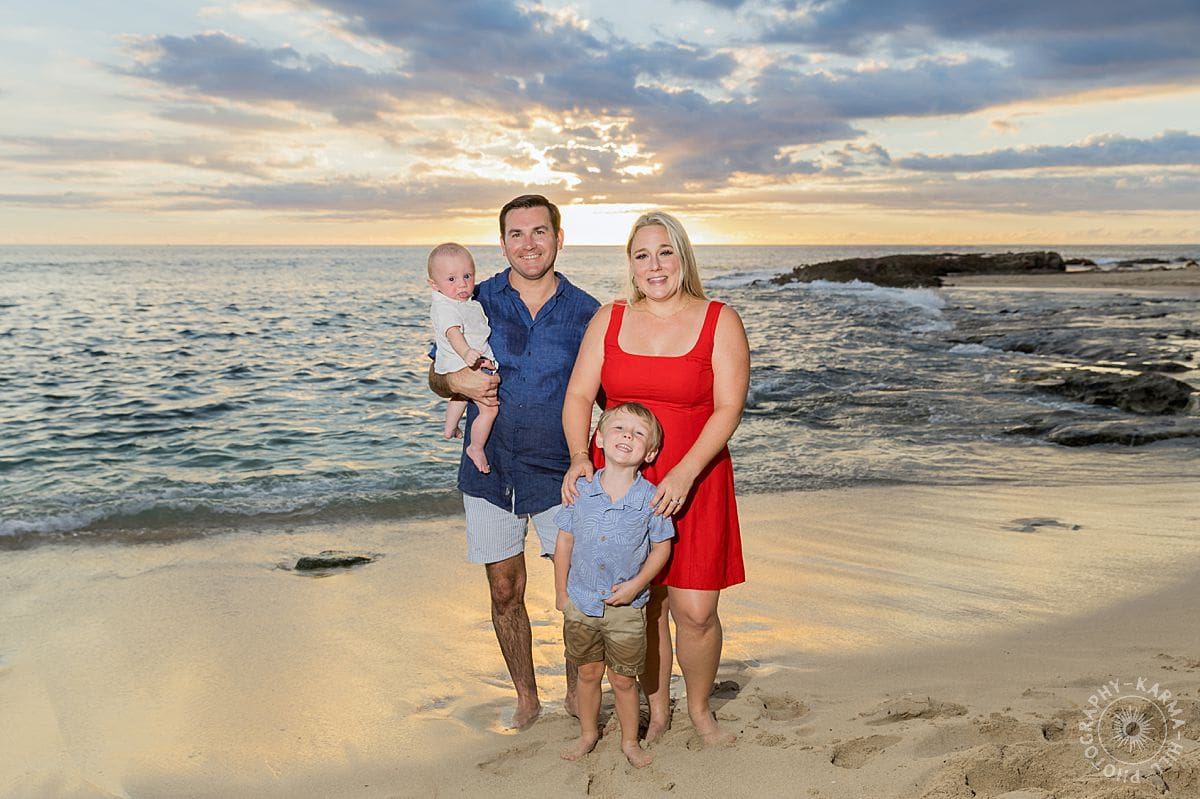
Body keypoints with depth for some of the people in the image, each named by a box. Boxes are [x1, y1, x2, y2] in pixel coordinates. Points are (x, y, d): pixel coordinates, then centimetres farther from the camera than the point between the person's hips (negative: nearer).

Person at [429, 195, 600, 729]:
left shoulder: (585, 312, 0)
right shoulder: (476, 302, 1)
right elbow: (436, 378, 9)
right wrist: (458, 381, -15)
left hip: (558, 473, -1)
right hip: (490, 471, 1)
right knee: (505, 591, 10)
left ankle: (577, 695, 26)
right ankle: (526, 698, 31)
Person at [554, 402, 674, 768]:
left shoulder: (651, 498, -13)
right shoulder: (580, 489, -8)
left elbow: (662, 547, -4)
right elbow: (565, 541, 1)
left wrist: (636, 584, -15)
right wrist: (561, 592, 4)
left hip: (626, 608, -2)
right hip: (581, 604, 2)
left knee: (624, 680, 11)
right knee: (588, 673, 18)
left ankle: (630, 740, 33)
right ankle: (588, 734, 39)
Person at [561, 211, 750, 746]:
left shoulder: (720, 322, -2)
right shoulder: (609, 319, 6)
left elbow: (728, 407, -10)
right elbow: (578, 395, 3)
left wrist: (684, 473, -21)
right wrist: (579, 457, -15)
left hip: (693, 482, -2)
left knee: (695, 610, -3)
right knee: (642, 604, 8)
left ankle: (699, 708, 25)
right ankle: (656, 712, 29)